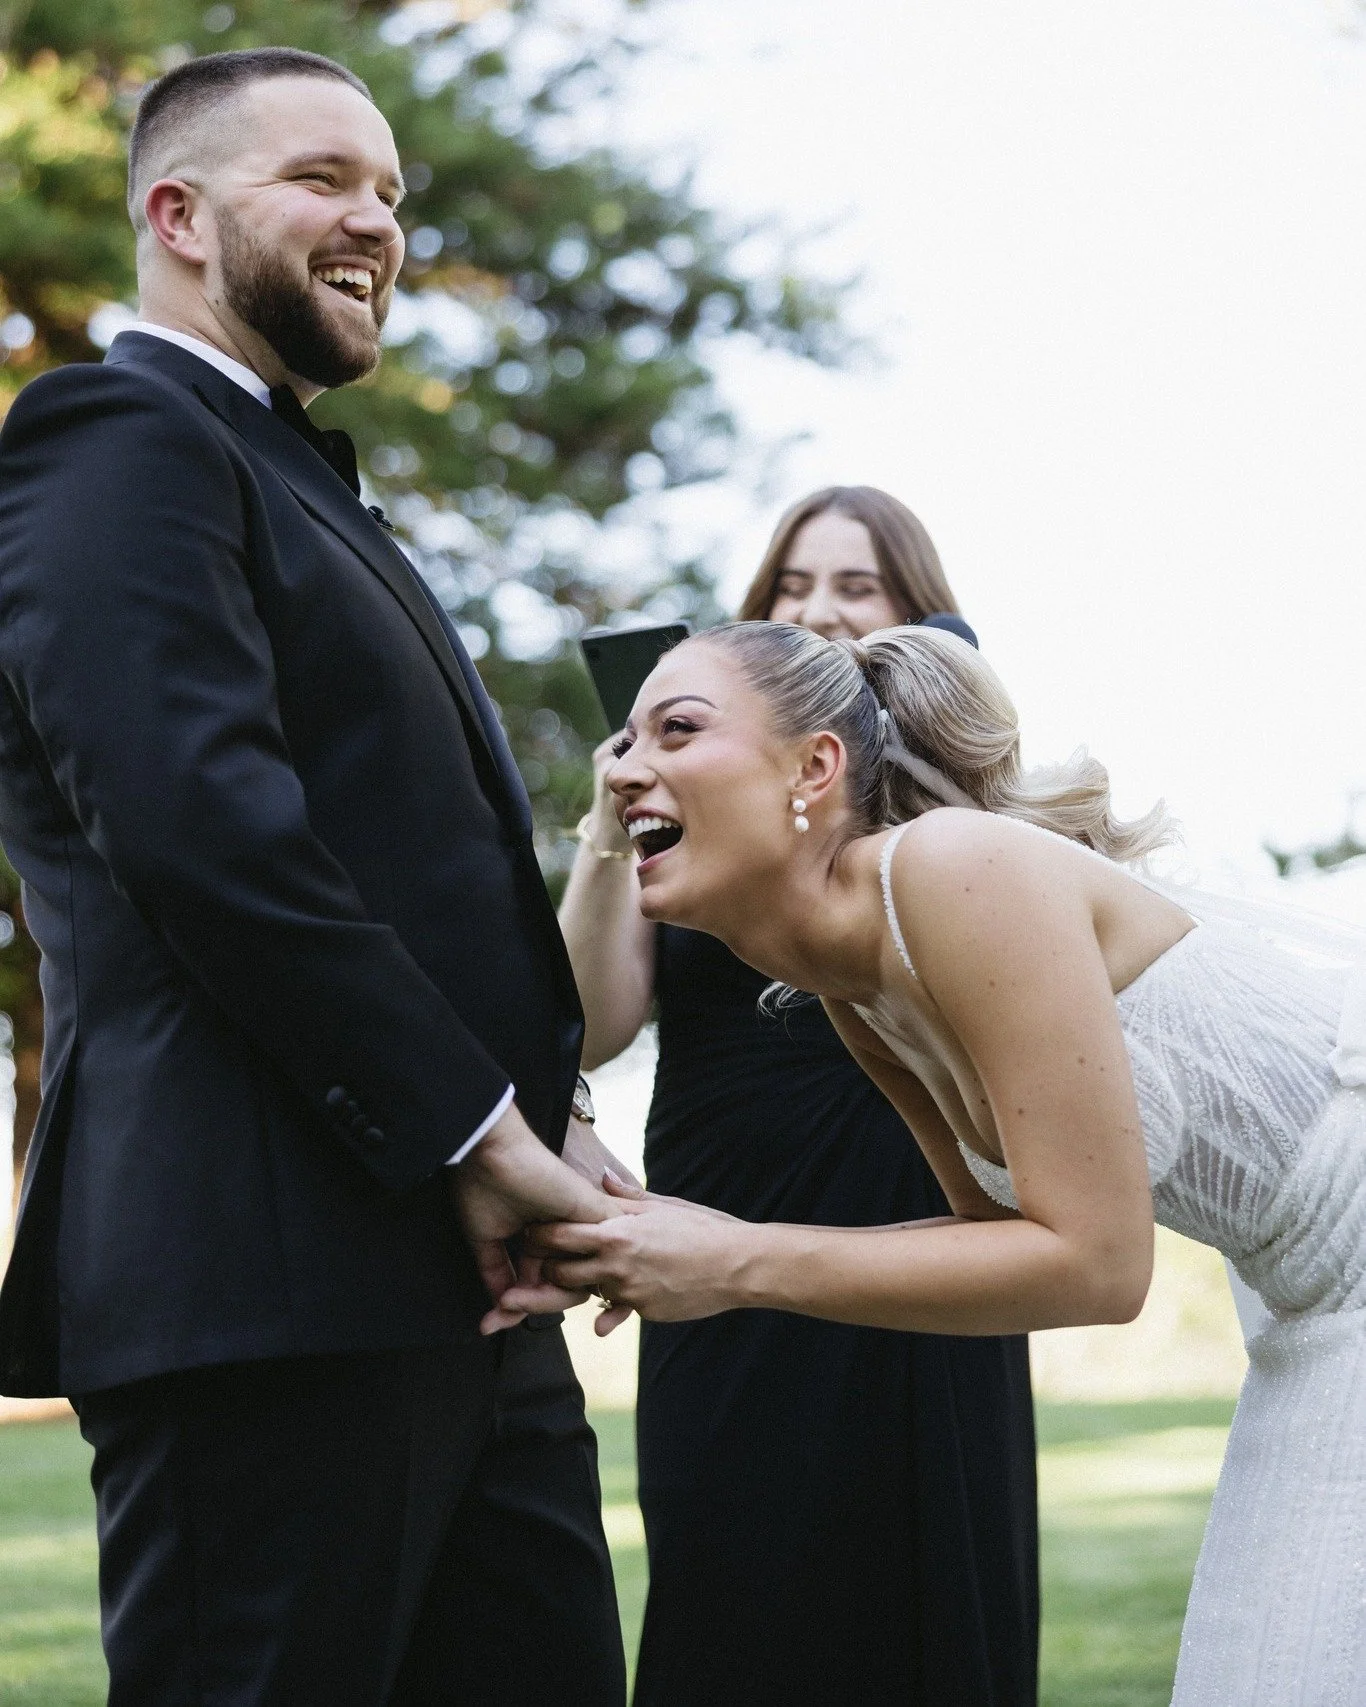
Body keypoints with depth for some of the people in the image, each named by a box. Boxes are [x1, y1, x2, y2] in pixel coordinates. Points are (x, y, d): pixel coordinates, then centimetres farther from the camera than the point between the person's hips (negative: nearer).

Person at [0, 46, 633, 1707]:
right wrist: (468, 1125, -16)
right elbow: (198, 818, -19)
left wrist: (543, 1123, 6)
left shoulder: (304, 487, 26)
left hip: (449, 1283, 10)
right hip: (274, 1284, -10)